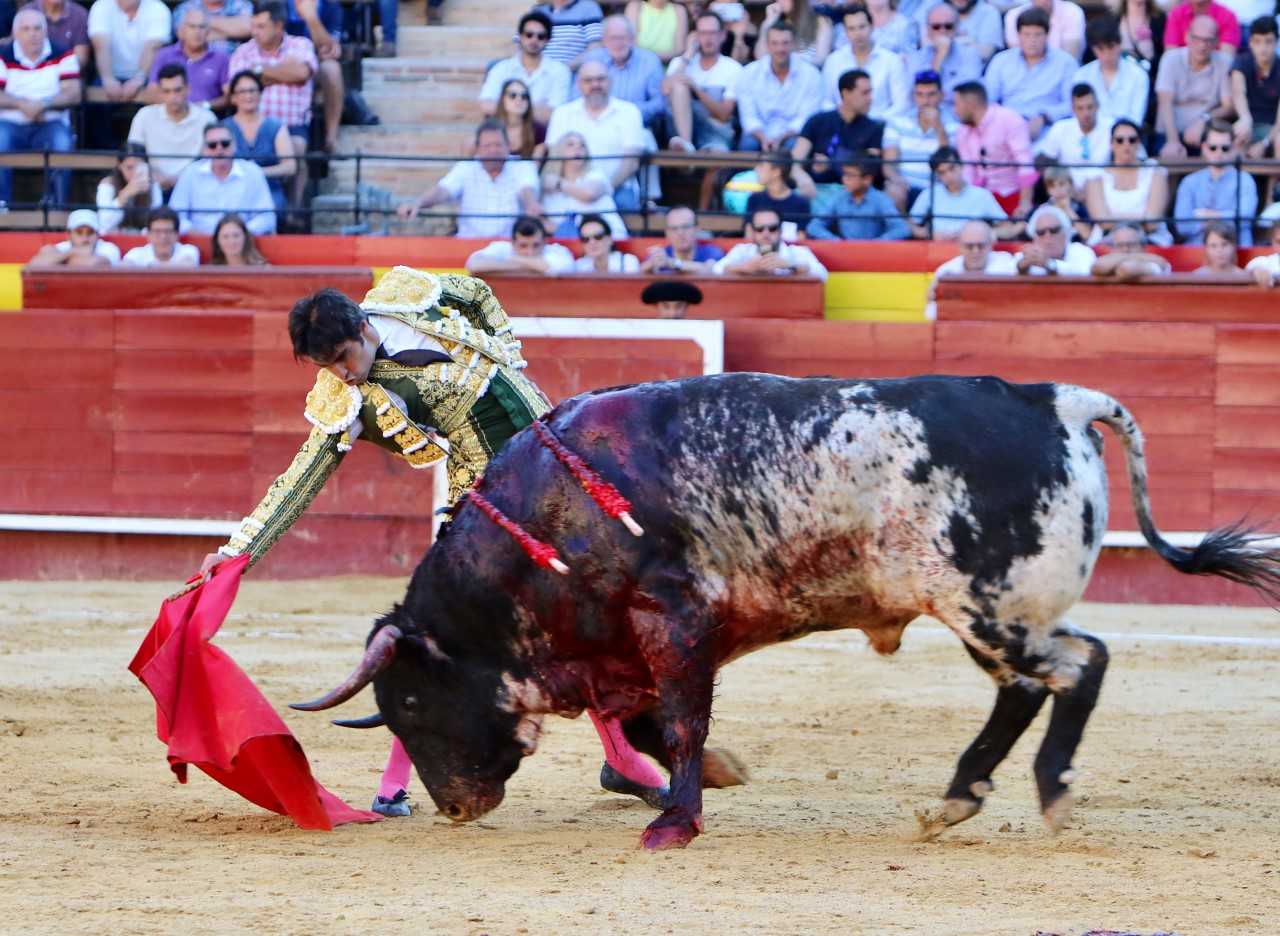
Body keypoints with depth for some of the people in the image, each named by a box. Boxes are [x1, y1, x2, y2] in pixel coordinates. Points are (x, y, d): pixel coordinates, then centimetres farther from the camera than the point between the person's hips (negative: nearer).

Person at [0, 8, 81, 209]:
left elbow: (73, 94, -3)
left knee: (62, 142, -33)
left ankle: (56, 202, -25)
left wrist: (44, 105, -20)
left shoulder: (62, 56, 6)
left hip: (51, 123, 0)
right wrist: (21, 104, -22)